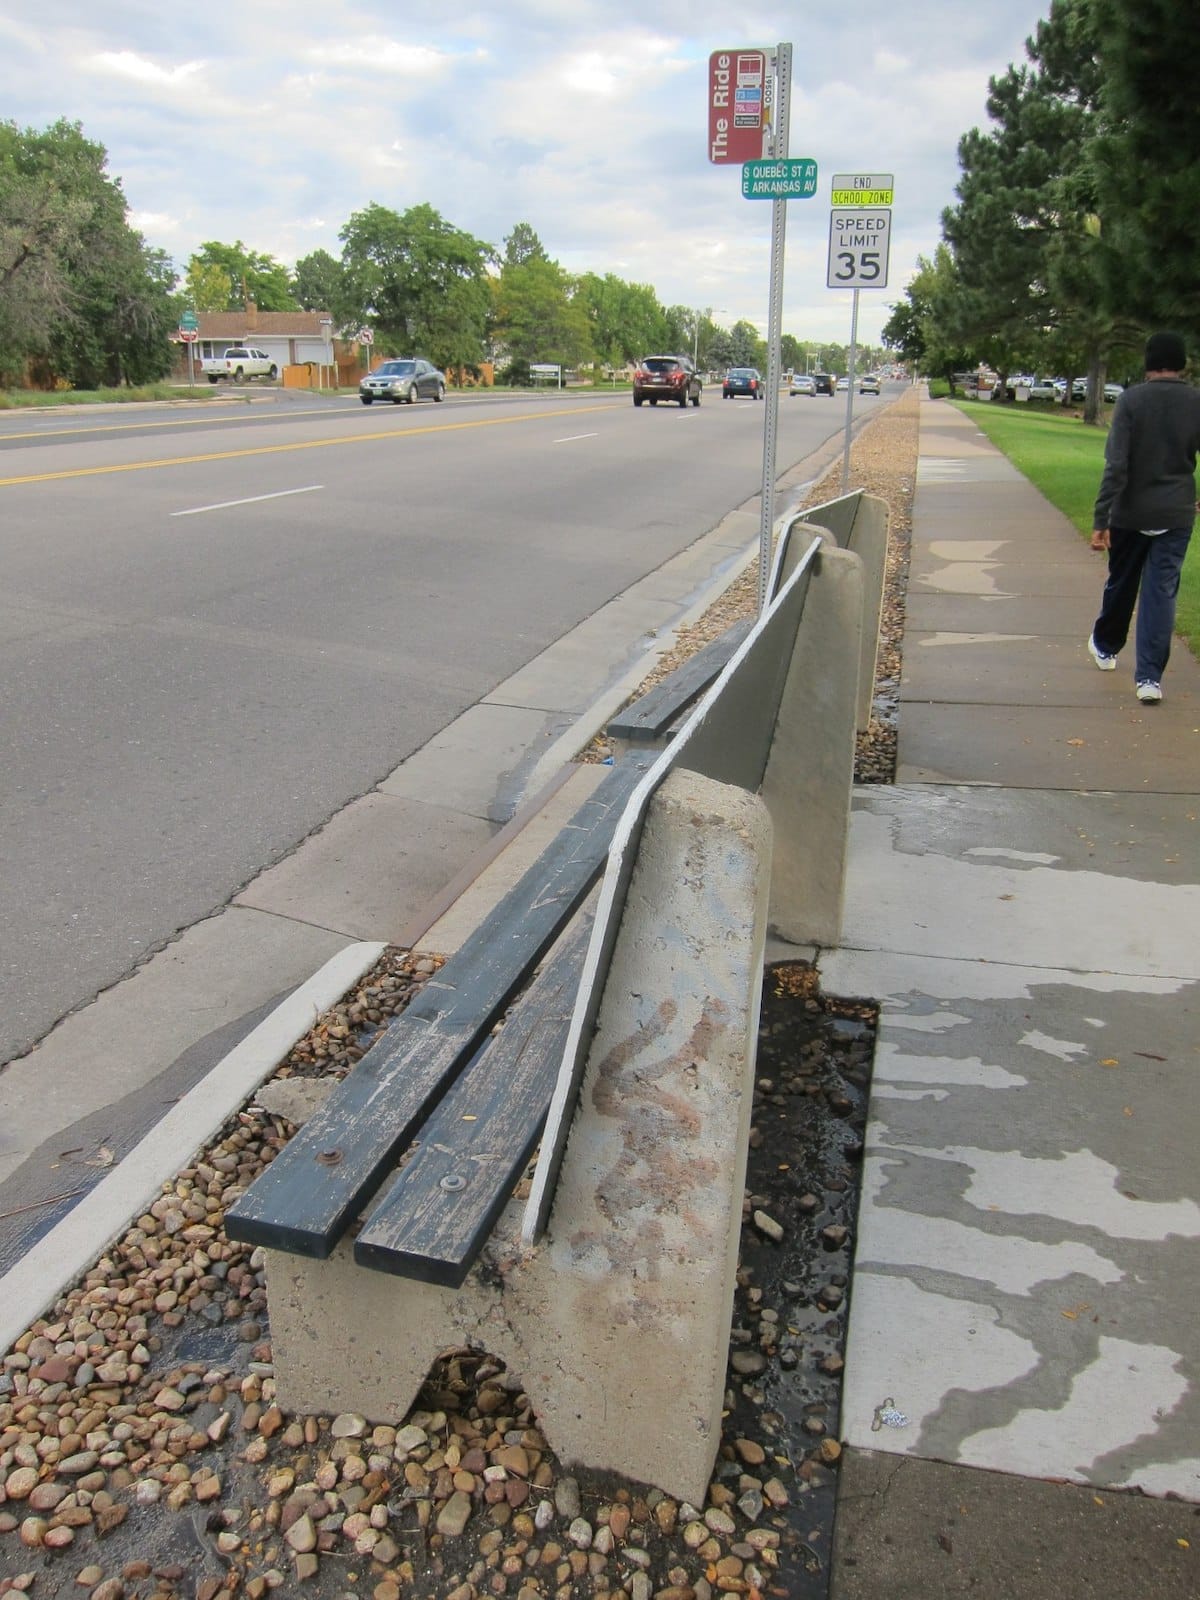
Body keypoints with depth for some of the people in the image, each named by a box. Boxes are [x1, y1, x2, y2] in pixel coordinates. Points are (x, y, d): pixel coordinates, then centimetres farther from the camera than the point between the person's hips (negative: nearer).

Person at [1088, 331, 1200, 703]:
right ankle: (1149, 677, -1)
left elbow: (1116, 466, -16)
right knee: (1162, 594, 3)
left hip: (1130, 514, -1)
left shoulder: (1130, 400, -9)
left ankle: (1105, 648, 40)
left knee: (1121, 585, 18)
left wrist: (1100, 520, -15)